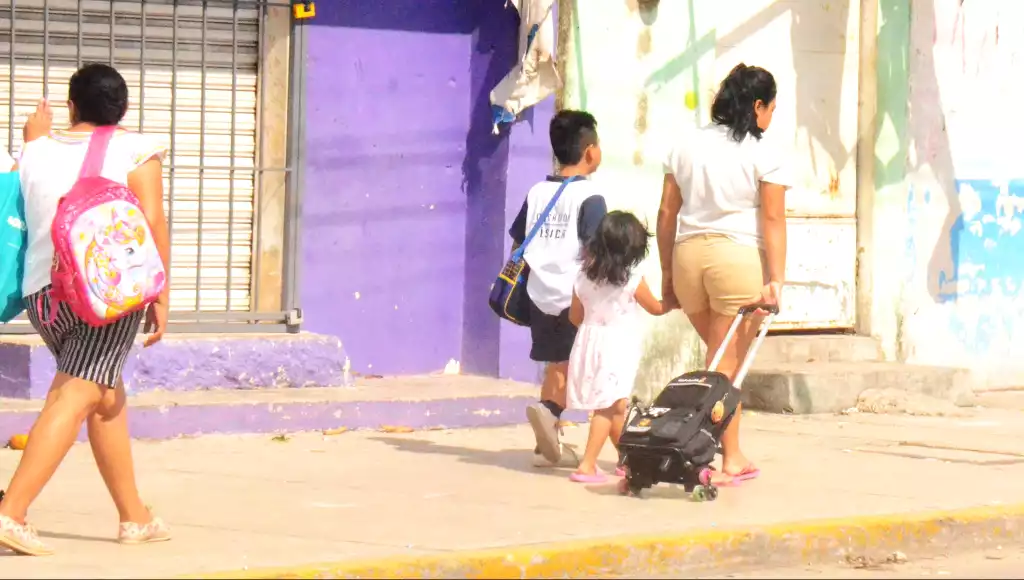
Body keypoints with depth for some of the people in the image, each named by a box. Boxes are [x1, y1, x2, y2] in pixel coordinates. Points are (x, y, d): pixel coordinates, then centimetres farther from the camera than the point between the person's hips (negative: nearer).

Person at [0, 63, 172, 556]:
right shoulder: (134, 150, 1)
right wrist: (161, 296, -4)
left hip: (43, 290, 6)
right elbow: (152, 223, -7)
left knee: (107, 397, 21)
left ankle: (134, 516, 28)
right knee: (74, 398, -13)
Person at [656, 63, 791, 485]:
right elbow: (773, 220, -8)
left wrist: (667, 272, 16)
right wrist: (776, 278, -8)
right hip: (739, 258, -5)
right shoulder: (763, 155, -3)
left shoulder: (686, 147, 11)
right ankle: (729, 461, 7)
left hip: (687, 254, 5)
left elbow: (666, 214, 11)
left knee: (720, 358, 20)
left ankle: (733, 454, 21)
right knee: (728, 365, 2)